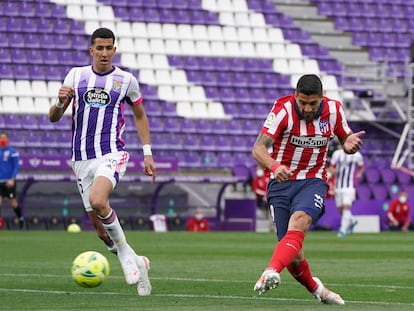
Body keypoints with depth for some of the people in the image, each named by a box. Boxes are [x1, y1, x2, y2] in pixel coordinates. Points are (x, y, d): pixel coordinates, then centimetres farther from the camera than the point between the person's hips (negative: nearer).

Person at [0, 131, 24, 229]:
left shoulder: (12, 152, -6)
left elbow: (16, 167, -8)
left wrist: (12, 179, -18)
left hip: (9, 182, -4)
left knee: (13, 202, 5)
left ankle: (21, 218, 29)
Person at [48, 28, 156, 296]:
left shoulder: (126, 80, 3)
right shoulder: (76, 75, 7)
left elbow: (140, 115, 16)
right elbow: (54, 117, 8)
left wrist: (148, 153, 9)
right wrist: (60, 102, -14)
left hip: (112, 154, -4)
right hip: (82, 159, 4)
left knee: (98, 201, -31)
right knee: (100, 227, 2)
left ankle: (124, 250, -11)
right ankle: (136, 263, 20)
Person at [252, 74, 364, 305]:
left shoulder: (334, 110, -5)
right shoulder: (283, 110, -15)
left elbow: (345, 139, 13)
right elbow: (258, 149, -23)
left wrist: (349, 145, -14)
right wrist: (274, 166, -45)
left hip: (313, 181, 1)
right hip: (281, 182, -1)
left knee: (298, 222, -32)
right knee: (293, 255, -4)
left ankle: (271, 272, -52)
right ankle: (315, 288, 26)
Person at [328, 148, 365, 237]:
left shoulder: (356, 155, -2)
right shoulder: (337, 154, 4)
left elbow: (361, 168, 12)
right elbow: (331, 167, 10)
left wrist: (359, 173, -9)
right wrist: (332, 170, -14)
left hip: (349, 186, -4)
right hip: (338, 186, 4)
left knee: (346, 207, -16)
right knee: (340, 208, 9)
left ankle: (343, 230, -11)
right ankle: (352, 221, 36)